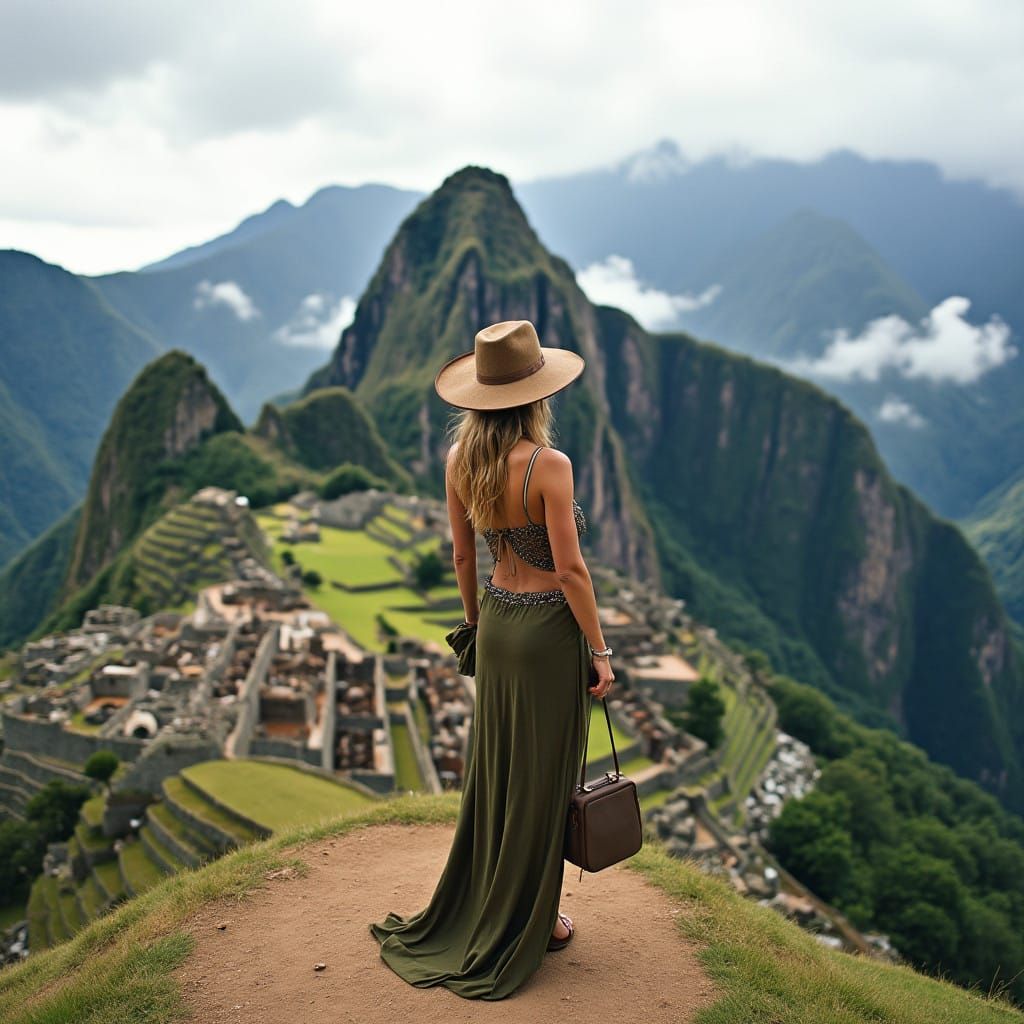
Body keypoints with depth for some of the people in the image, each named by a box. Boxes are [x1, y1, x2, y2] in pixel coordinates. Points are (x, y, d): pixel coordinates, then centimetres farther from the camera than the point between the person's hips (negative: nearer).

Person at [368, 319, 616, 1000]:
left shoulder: (460, 460, -2)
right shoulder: (548, 464, -21)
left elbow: (463, 555, 7)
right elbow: (570, 568, -19)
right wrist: (600, 650, -10)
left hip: (497, 620, 6)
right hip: (550, 627, -6)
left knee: (494, 770, 19)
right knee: (543, 777, 9)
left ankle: (473, 911, 34)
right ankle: (531, 921, 24)